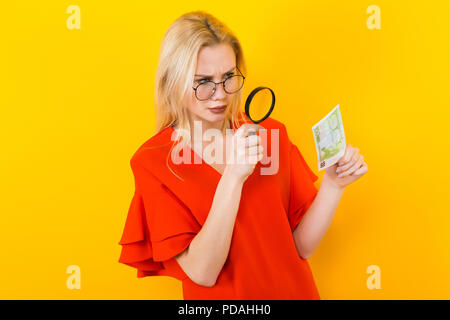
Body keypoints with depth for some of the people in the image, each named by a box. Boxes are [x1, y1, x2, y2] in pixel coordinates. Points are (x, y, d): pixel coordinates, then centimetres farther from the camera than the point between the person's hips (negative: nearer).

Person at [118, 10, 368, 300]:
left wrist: (333, 185, -16)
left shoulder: (271, 134, -3)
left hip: (294, 289, 2)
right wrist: (233, 176, -24)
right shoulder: (153, 163, -10)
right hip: (222, 296, -1)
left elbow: (302, 246, -2)